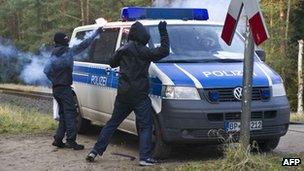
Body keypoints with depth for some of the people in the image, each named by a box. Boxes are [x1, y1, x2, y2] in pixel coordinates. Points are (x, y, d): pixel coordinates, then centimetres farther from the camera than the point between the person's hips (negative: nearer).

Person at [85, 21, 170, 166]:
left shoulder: (122, 50, 8)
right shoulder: (143, 52, -10)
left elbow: (112, 62, 22)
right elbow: (164, 51, -11)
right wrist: (163, 32, -4)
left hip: (123, 93, 6)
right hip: (139, 94, -6)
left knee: (113, 122, 15)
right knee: (145, 126, 1)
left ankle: (95, 151, 16)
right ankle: (144, 157, -6)